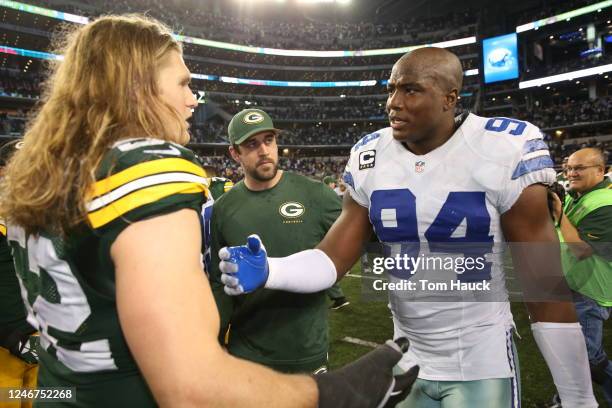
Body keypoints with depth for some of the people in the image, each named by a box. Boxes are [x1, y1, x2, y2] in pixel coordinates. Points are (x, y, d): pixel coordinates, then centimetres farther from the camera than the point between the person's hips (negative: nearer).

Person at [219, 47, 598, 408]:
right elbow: (333, 259, -5)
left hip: (482, 365, -3)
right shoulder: (371, 158, -5)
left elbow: (545, 284, -12)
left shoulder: (502, 151, -16)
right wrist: (269, 271, -24)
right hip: (407, 358, 4)